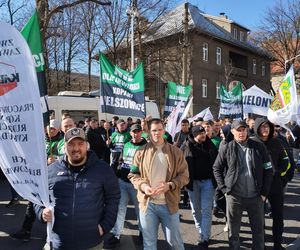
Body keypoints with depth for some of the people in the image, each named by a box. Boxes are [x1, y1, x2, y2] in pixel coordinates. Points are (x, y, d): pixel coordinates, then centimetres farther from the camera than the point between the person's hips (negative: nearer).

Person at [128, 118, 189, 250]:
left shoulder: (175, 151, -2)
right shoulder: (141, 152, 0)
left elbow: (184, 175, -2)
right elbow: (133, 174, 4)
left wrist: (169, 185, -18)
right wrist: (143, 186, -15)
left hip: (169, 204, -1)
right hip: (147, 203, 1)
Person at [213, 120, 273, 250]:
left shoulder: (259, 147, -1)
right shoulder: (226, 149, -4)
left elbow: (268, 170, 3)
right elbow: (216, 168, 4)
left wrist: (264, 192, 0)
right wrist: (224, 188, -3)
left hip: (255, 196, 1)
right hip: (234, 196, -1)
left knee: (258, 230, 16)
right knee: (233, 231, 12)